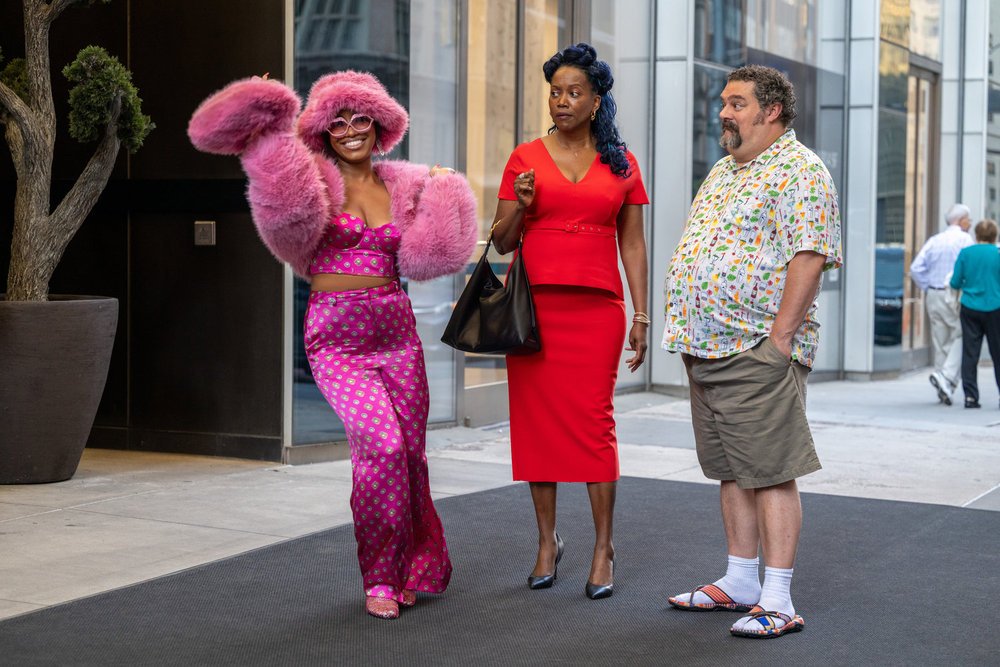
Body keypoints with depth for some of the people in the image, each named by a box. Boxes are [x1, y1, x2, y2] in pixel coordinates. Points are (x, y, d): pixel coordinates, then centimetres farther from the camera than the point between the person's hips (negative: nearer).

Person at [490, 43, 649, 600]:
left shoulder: (621, 163, 9)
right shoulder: (526, 158, 7)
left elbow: (633, 244, 10)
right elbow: (503, 241, 8)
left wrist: (641, 315, 4)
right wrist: (521, 205, -11)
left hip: (596, 305, 0)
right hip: (535, 303, 1)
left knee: (594, 421, -6)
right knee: (538, 420, 1)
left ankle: (604, 549, 3)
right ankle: (548, 543, 14)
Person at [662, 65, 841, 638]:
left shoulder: (798, 170, -8)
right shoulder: (723, 171, 20)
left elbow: (808, 257, -17)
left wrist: (780, 335, -21)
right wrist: (689, 332, 17)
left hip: (758, 353, -9)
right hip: (706, 350, 9)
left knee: (769, 472, -7)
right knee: (731, 471, 13)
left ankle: (778, 601, -4)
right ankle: (740, 583, 22)